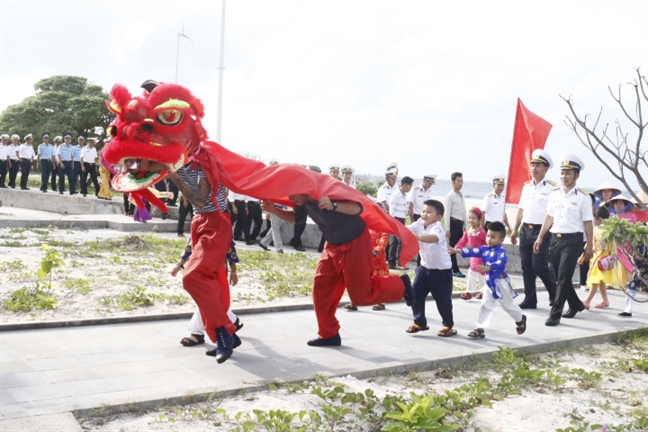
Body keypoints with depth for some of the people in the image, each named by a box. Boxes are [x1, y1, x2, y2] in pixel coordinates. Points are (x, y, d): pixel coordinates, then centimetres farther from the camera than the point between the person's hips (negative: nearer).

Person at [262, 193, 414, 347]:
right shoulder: (304, 202, -5)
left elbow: (358, 208, -34)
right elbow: (296, 218, 13)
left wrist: (333, 206, -51)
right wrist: (274, 210, -4)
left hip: (355, 244, -8)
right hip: (333, 246, 8)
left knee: (361, 295, -6)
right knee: (321, 290, 3)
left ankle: (400, 285, 17)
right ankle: (329, 335, 15)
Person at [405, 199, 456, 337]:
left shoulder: (437, 228, -24)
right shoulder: (419, 224, -3)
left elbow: (434, 238, -47)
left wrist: (417, 237, -63)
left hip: (442, 270, -6)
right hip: (424, 267, 6)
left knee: (443, 299, 2)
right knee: (415, 294, 3)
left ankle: (448, 326, 23)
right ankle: (419, 323, 19)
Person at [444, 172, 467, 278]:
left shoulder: (462, 195, 15)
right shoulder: (450, 195, -9)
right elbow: (447, 213, -12)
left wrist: (465, 226, 16)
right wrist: (447, 229, -16)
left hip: (460, 223, 8)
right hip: (453, 222, -8)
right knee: (453, 247, -3)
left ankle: (451, 268, 16)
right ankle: (455, 270, 1)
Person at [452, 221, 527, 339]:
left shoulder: (501, 251, -18)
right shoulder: (484, 249, 2)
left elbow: (500, 263, -35)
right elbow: (472, 252, -8)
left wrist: (487, 268, -49)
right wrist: (457, 251, -20)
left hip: (500, 283, -6)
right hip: (489, 283, 6)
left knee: (508, 305, 13)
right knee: (485, 306, 5)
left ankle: (520, 319, 40)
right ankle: (480, 329, 7)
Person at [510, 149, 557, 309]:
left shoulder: (551, 188, -7)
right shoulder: (526, 186, 13)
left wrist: (552, 233, -15)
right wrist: (515, 229, 17)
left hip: (542, 231, -6)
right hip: (525, 230, 6)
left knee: (539, 265, -7)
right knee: (526, 266, 7)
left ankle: (555, 293, 18)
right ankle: (530, 299, 15)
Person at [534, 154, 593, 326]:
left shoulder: (583, 197, -6)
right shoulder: (554, 193, 7)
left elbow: (587, 223, -5)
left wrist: (589, 246, -5)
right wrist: (540, 237, 13)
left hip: (573, 240, -5)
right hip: (555, 238, 5)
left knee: (563, 278, -6)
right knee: (559, 277, 13)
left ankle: (555, 314, -1)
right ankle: (575, 305, 34)